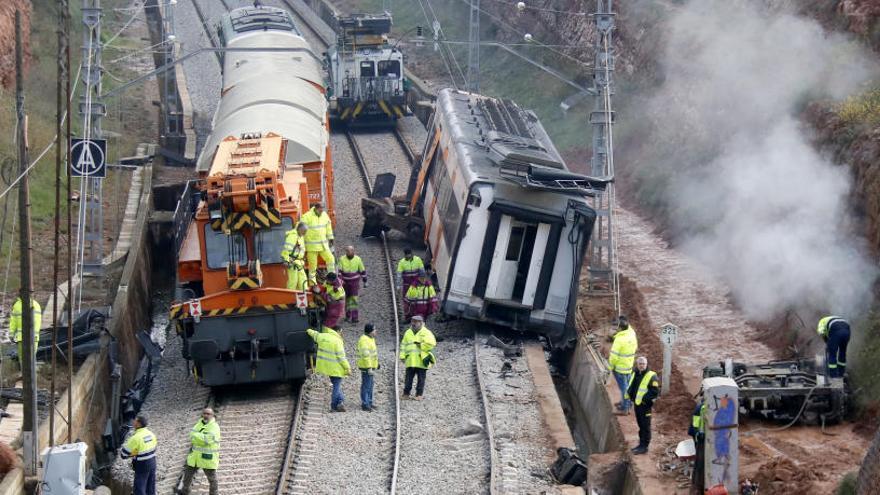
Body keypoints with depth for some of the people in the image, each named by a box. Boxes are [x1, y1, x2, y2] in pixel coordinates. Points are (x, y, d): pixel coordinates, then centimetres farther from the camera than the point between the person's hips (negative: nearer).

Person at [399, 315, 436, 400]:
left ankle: (419, 395, 9)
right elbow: (403, 345, 17)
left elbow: (431, 344, -12)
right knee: (408, 378, 4)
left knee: (421, 379, 2)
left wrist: (421, 345, -12)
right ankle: (406, 394, 10)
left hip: (421, 360, -4)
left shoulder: (426, 333, -1)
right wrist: (402, 356, 8)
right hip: (410, 360, 4)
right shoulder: (408, 333, 15)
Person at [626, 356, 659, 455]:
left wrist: (645, 399, -20)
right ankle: (641, 444, 28)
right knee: (640, 425, 18)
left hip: (645, 405, -8)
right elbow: (631, 387, 24)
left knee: (645, 426, -1)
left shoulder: (651, 376, -15)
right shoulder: (635, 374, 10)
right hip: (637, 403, 8)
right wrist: (630, 395, 6)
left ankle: (644, 446, 4)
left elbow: (655, 392, -18)